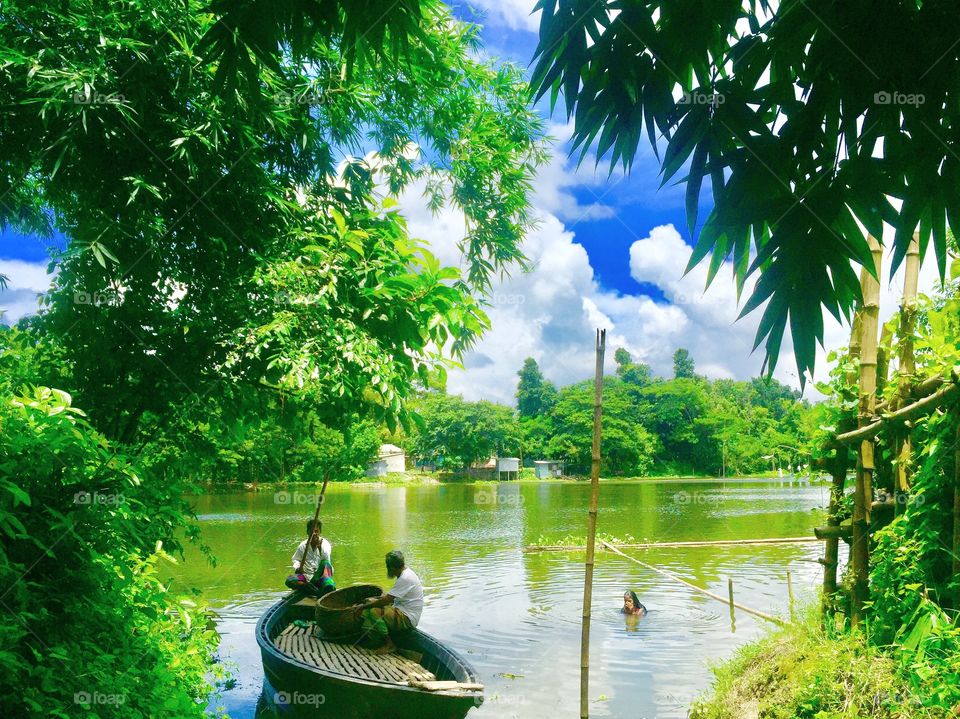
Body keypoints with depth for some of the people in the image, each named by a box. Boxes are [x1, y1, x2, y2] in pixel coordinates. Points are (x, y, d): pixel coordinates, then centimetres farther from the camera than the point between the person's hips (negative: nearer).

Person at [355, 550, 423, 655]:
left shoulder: (405, 578, -23)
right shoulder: (405, 572, 9)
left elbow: (386, 600, -24)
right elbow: (391, 596, 20)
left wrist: (364, 606, -14)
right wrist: (375, 599, 9)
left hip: (407, 619, -11)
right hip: (403, 612, 11)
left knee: (369, 612, -24)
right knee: (370, 602, 12)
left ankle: (389, 644, -10)